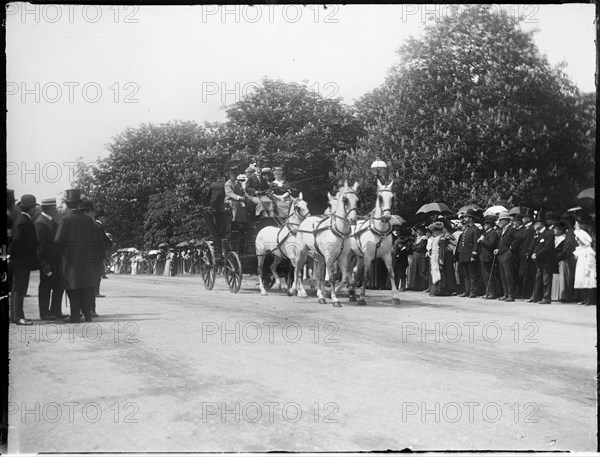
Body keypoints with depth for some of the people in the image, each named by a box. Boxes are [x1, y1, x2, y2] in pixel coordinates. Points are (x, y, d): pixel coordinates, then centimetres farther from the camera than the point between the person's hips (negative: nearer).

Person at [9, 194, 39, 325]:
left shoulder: (23, 220, 14)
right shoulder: (24, 222, -18)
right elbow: (17, 240, -22)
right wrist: (10, 254, -15)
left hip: (20, 261, 10)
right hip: (22, 261, -10)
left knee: (16, 289, 14)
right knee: (19, 289, -8)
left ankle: (15, 315, 20)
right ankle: (18, 317, -6)